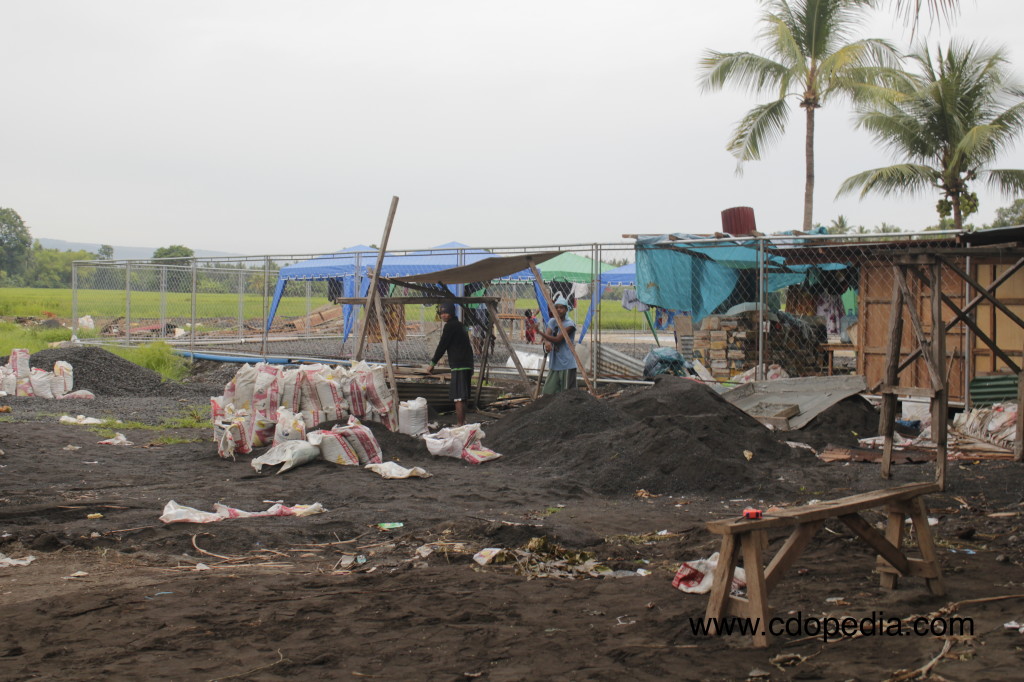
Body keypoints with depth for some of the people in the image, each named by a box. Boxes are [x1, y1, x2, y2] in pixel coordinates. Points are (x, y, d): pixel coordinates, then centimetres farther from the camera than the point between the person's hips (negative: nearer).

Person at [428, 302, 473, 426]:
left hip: (459, 365, -10)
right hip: (467, 364, 10)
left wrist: (433, 362, 0)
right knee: (463, 396, 19)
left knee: (458, 397, -12)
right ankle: (463, 421, 28)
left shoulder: (450, 326, -9)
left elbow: (442, 346, -9)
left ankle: (459, 424, -16)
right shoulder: (459, 325, 21)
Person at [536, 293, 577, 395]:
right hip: (554, 364, 7)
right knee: (548, 393, 5)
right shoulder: (552, 321, 12)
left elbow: (557, 339, -19)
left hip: (567, 365, -7)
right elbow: (547, 336, 0)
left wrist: (540, 332, -29)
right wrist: (547, 342, -26)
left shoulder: (569, 324, -10)